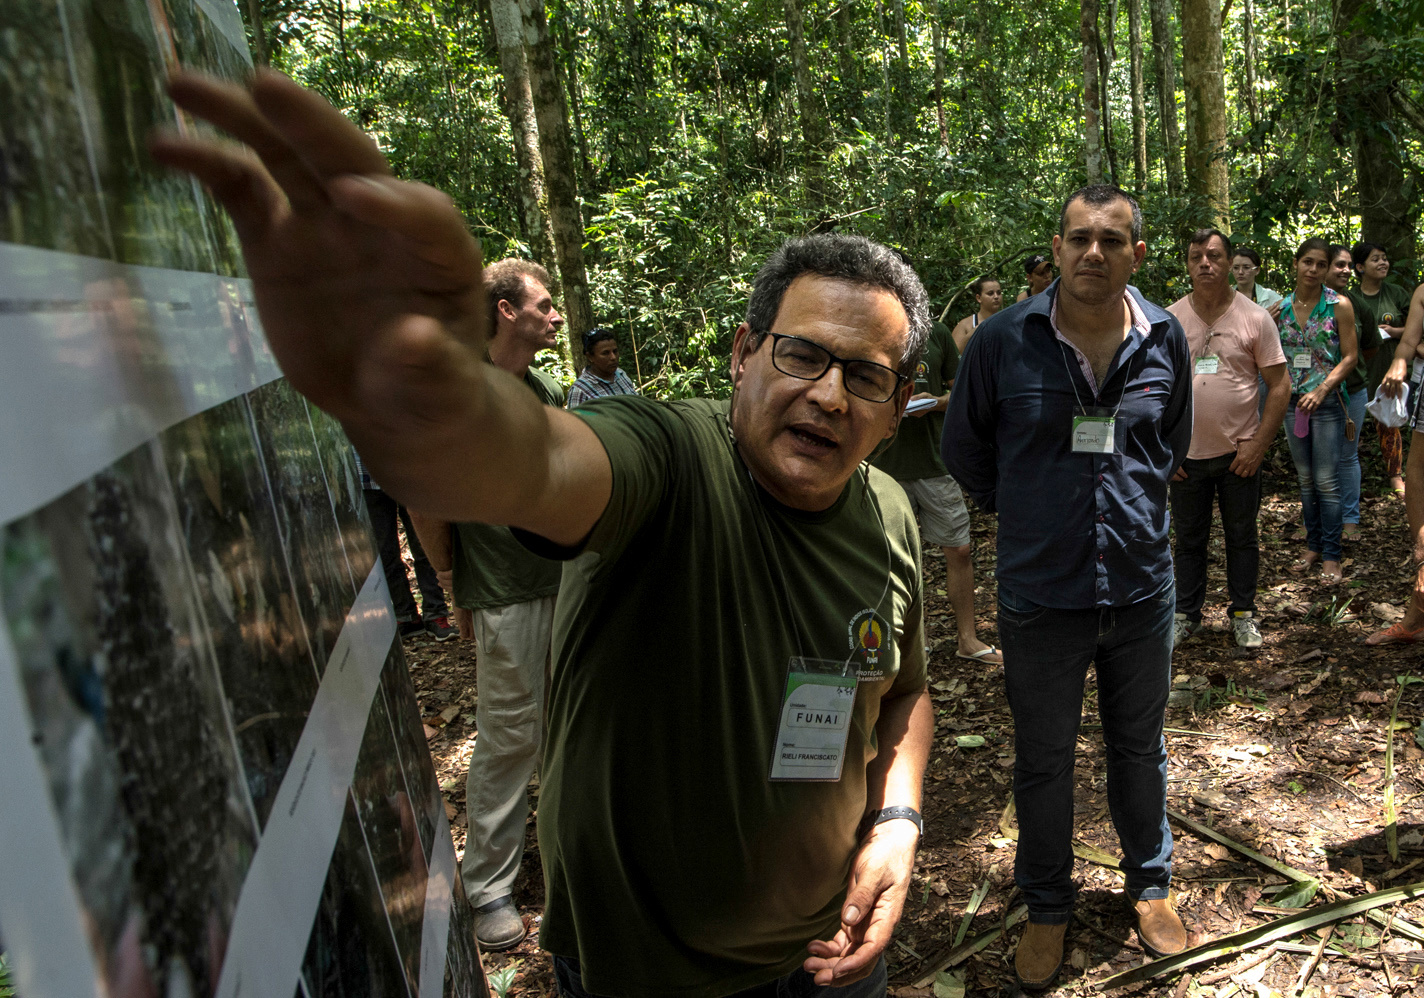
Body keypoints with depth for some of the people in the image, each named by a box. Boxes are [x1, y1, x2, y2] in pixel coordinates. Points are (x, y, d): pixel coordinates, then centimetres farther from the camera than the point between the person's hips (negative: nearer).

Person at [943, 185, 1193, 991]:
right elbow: (964, 448, 4)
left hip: (1142, 586, 2)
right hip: (1040, 595, -2)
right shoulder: (1004, 340, -10)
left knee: (1141, 750, 20)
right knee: (1043, 763, 14)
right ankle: (1048, 908, 35)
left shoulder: (1166, 340, -2)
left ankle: (1152, 883, 44)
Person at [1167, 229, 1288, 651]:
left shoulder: (1254, 317, -4)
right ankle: (1186, 614, 25)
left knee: (1242, 537, 11)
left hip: (1240, 453, -1)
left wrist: (1259, 444, -10)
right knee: (1189, 538, 12)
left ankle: (1243, 614, 26)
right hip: (1186, 455, 1)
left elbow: (1280, 385, -3)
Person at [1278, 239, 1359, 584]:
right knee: (1305, 479, 12)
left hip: (1327, 402, -4)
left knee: (1326, 481, -3)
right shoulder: (1281, 306, 5)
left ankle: (1331, 555, 7)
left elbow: (1350, 356, -8)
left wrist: (1321, 390, -16)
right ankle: (1313, 546, 23)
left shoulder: (1339, 305, -6)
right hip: (1292, 402, 4)